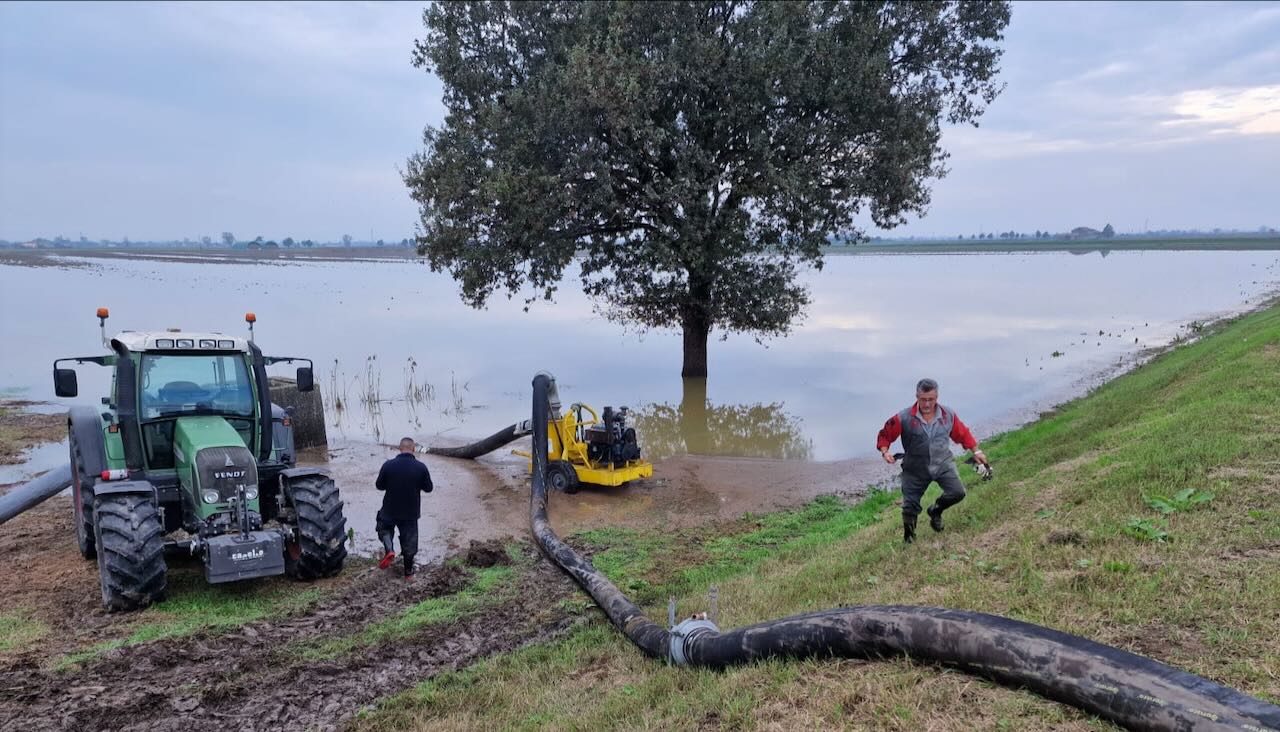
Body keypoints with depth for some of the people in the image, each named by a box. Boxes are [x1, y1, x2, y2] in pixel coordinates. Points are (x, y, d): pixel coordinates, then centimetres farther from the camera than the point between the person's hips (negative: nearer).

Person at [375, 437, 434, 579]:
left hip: (390, 509, 0)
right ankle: (408, 572, 23)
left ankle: (389, 550, 0)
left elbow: (379, 486, -3)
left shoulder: (388, 465, -13)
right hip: (411, 512, 0)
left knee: (385, 529, 26)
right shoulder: (421, 467, -13)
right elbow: (428, 488, -3)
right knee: (409, 541, 14)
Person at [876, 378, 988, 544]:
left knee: (958, 493, -16)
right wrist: (885, 451, -21)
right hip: (916, 468, -2)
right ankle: (908, 537, 27)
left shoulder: (948, 415, -5)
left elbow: (963, 434, 12)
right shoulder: (904, 418, -15)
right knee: (910, 505, 1)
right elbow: (885, 435, -4)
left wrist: (976, 451, 12)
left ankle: (935, 511, 15)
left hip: (943, 464, 2)